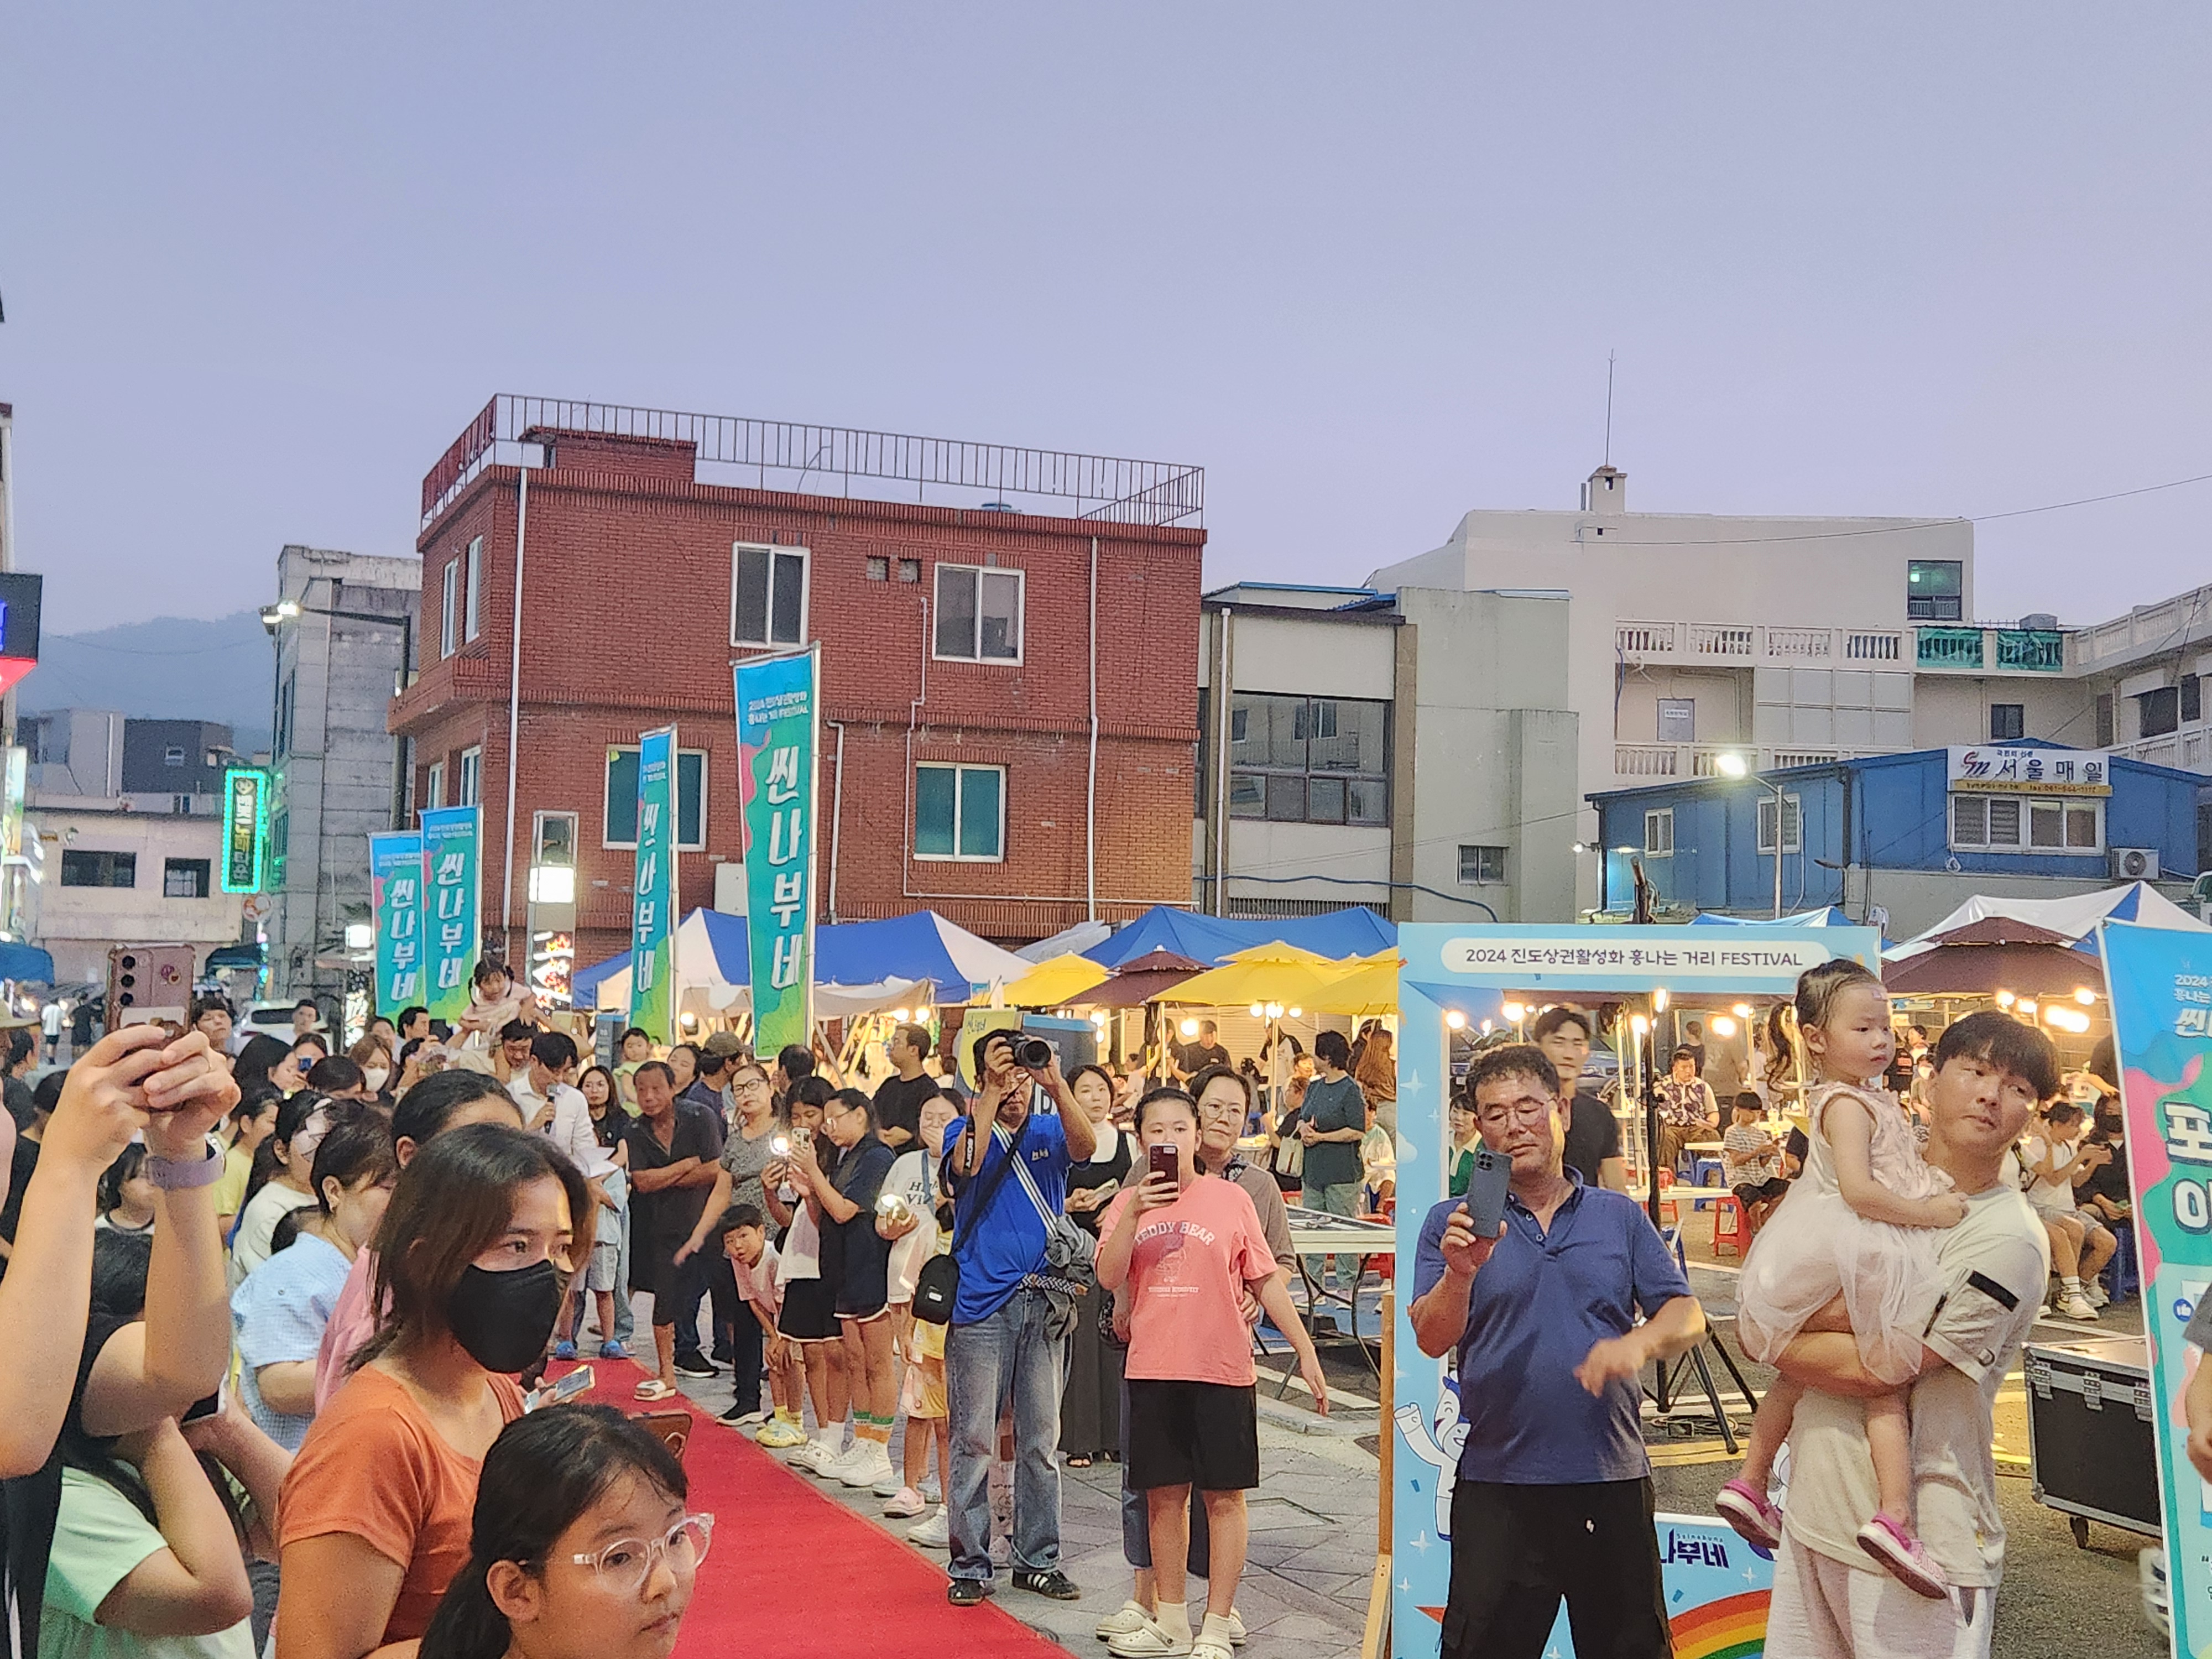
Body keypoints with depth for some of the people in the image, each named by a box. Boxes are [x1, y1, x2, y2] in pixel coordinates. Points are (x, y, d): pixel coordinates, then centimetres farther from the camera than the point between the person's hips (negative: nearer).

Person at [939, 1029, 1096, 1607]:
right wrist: (992, 1093, -24)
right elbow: (965, 1164, -20)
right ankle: (970, 1564, 9)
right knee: (975, 1440, 0)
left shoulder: (1049, 1131, 8)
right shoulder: (966, 1130, 3)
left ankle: (1038, 1560, 20)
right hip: (982, 1304, -3)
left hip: (1043, 1303, 3)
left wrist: (1058, 1086, -29)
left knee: (1041, 1440, 10)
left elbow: (1085, 1146, -14)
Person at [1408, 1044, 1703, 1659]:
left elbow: (1686, 1316, 6)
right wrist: (1460, 1273, -26)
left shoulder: (1620, 1216, 10)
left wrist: (1639, 1342, -16)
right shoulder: (1453, 1223, 3)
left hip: (1614, 1477, 2)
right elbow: (1431, 1341, -7)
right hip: (1497, 1486, -2)